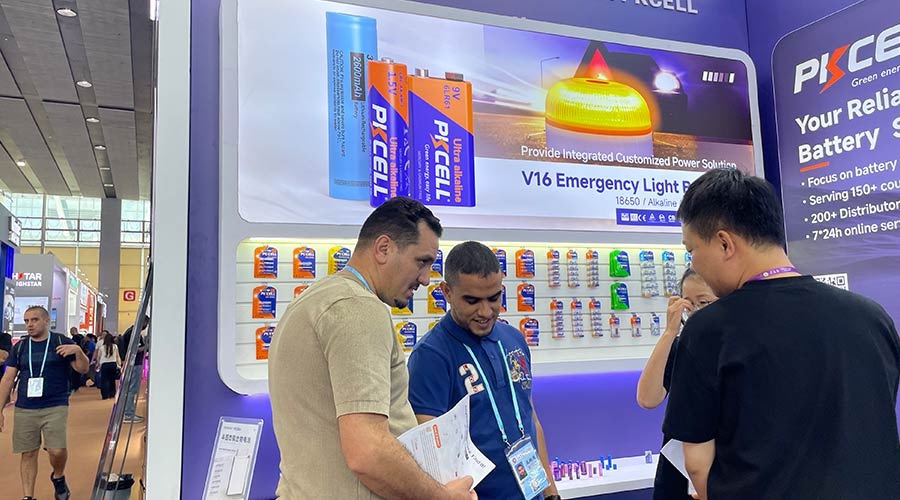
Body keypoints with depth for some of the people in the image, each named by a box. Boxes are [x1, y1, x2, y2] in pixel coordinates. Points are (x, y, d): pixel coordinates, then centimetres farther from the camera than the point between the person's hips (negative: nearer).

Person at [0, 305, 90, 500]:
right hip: (24, 410, 3)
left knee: (57, 450, -13)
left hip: (55, 407, -3)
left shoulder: (61, 342, 1)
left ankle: (58, 477, 17)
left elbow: (83, 369, 0)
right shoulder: (20, 347, 9)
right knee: (28, 454, 6)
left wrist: (78, 351, -20)